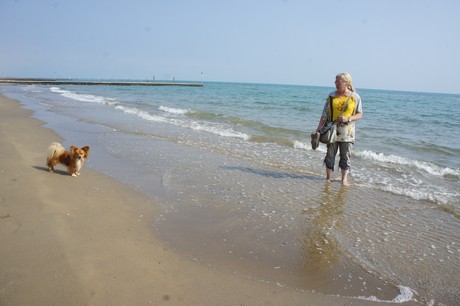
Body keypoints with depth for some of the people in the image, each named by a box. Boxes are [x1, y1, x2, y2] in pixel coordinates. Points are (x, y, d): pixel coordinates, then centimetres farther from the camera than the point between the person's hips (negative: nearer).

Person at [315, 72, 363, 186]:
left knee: (346, 156, 4)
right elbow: (325, 114, 5)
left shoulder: (355, 97, 0)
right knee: (330, 155, 6)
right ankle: (328, 178, 17)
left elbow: (359, 114, 3)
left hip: (347, 132, -1)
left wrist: (348, 119, -15)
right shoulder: (332, 96, 4)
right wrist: (319, 128, 0)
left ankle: (344, 179, 15)